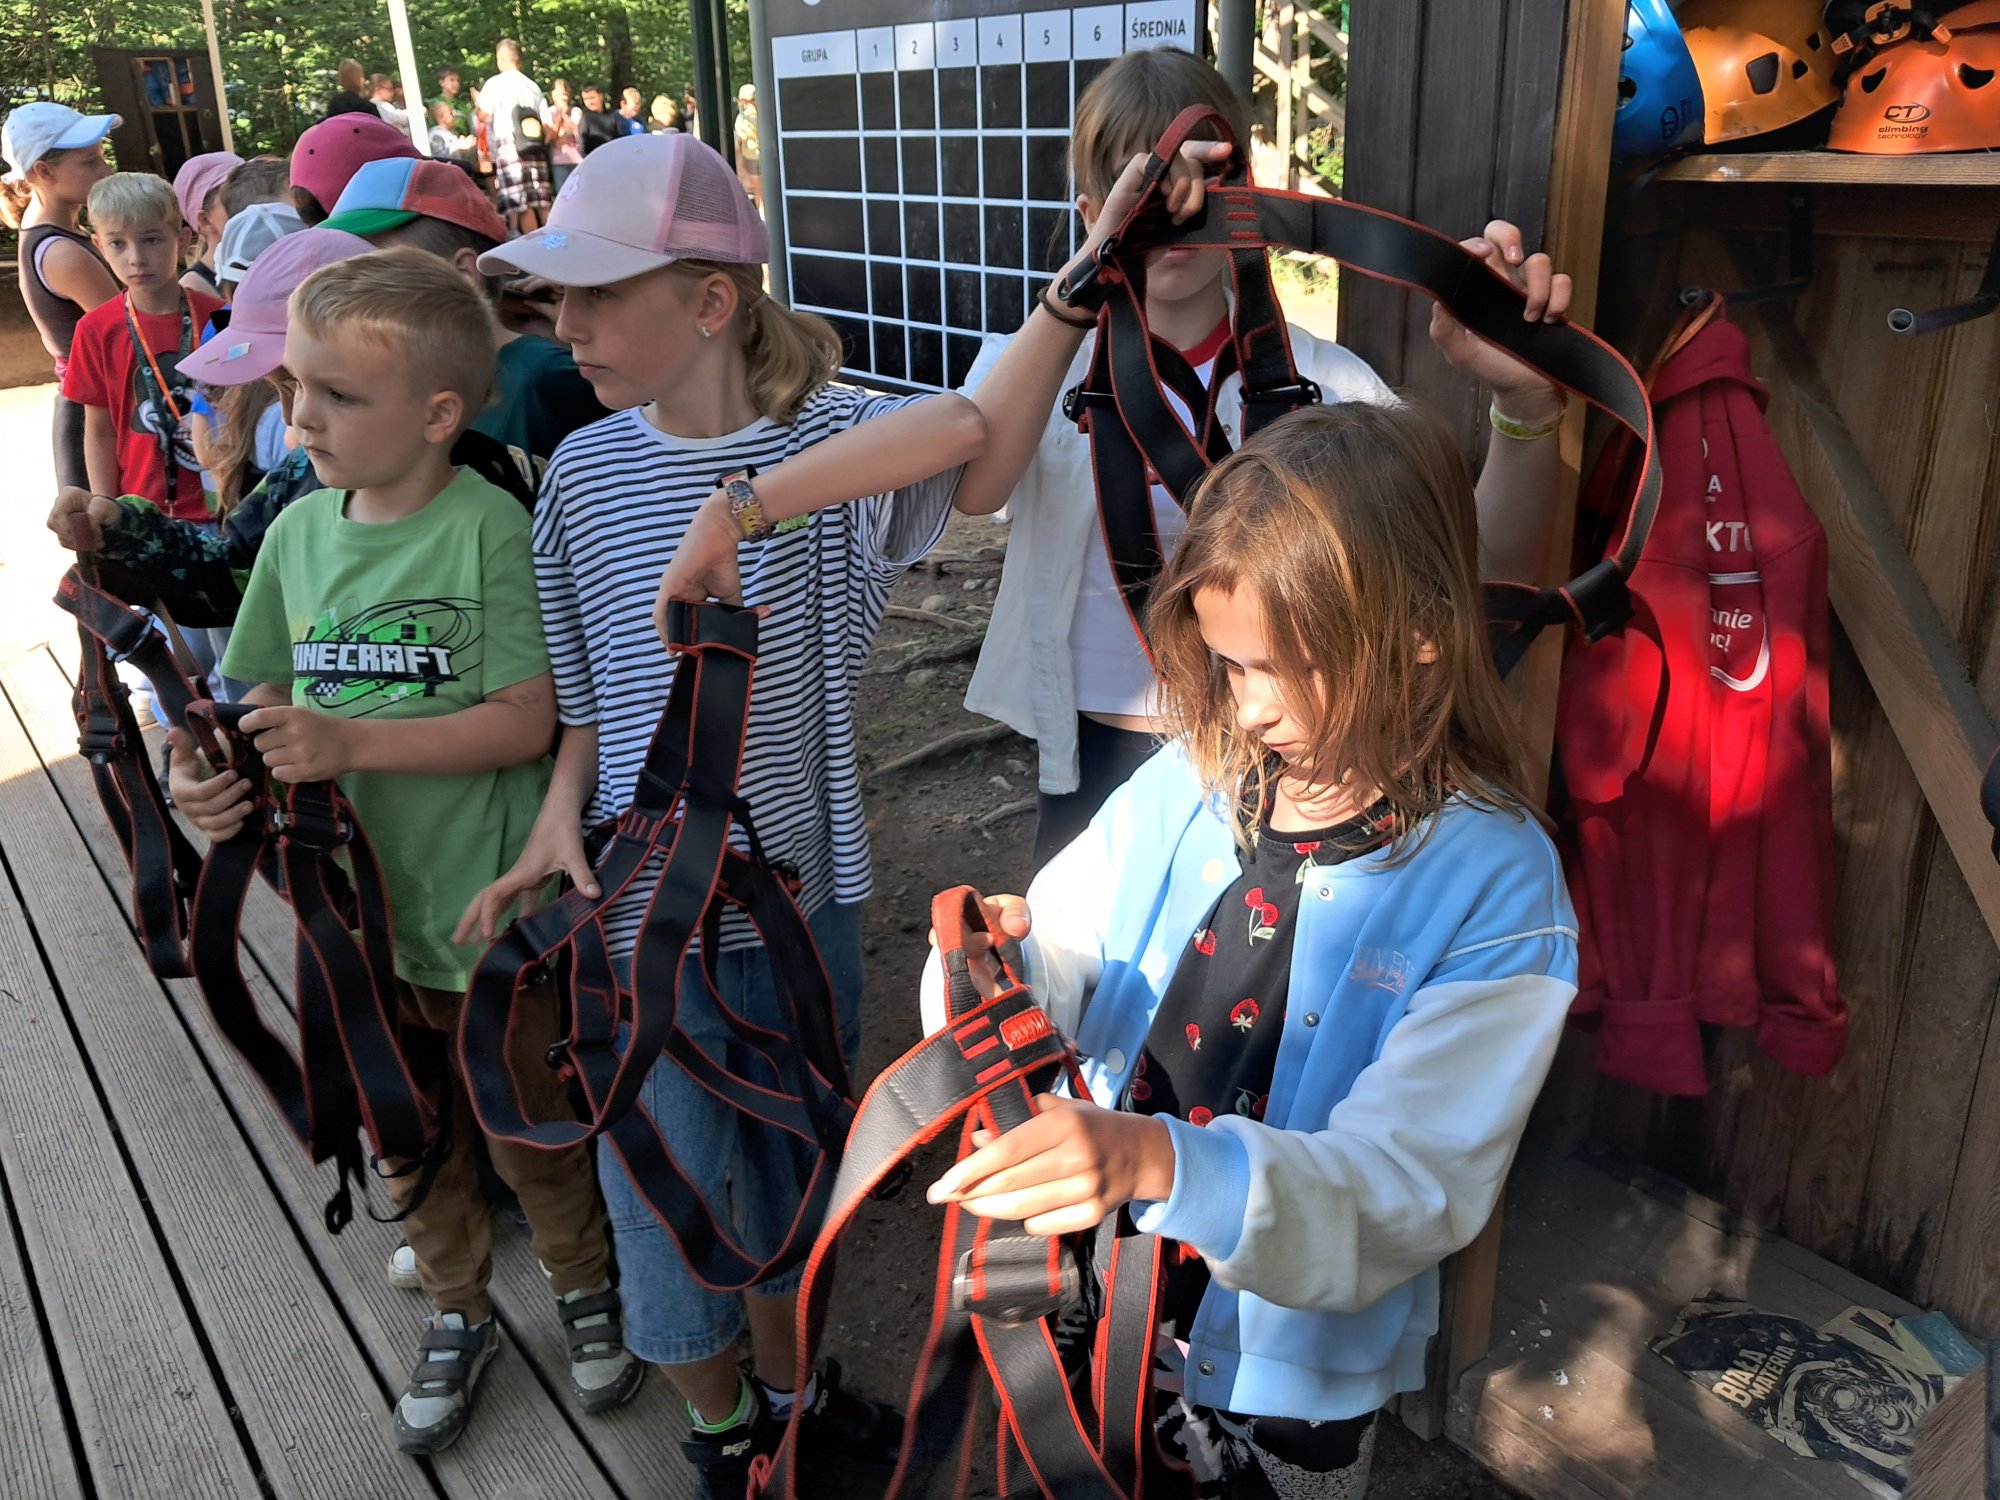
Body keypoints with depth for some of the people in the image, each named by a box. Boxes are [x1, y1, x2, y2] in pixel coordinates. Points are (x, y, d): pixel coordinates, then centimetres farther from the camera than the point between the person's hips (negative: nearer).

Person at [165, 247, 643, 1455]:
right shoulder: (299, 531, 0)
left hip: (487, 907, -5)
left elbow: (527, 720, -20)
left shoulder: (491, 527, -17)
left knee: (530, 1129, 14)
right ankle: (459, 1312, 47)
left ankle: (587, 1285, 43)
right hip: (354, 905, 5)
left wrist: (352, 742, -27)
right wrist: (210, 777, -12)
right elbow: (264, 697, 8)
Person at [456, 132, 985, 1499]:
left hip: (803, 899, -1)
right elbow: (590, 693, 4)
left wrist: (735, 511, -35)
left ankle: (790, 1390, 50)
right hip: (642, 914, 1)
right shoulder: (584, 472, -4)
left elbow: (958, 427, -35)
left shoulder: (825, 435, -11)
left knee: (792, 1177, 21)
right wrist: (560, 814, -12)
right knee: (677, 1206, 13)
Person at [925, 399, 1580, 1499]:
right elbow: (1065, 964, -4)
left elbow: (1407, 1182, -28)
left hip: (1287, 1378, -3)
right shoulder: (1188, 785, -9)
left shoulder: (1495, 887, -21)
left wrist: (1159, 1160, -44)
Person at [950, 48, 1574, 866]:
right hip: (1093, 772, 1)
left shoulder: (1316, 379, -6)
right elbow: (973, 487, -27)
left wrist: (1525, 401, -33)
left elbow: (1493, 565, -15)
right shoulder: (1034, 363, -4)